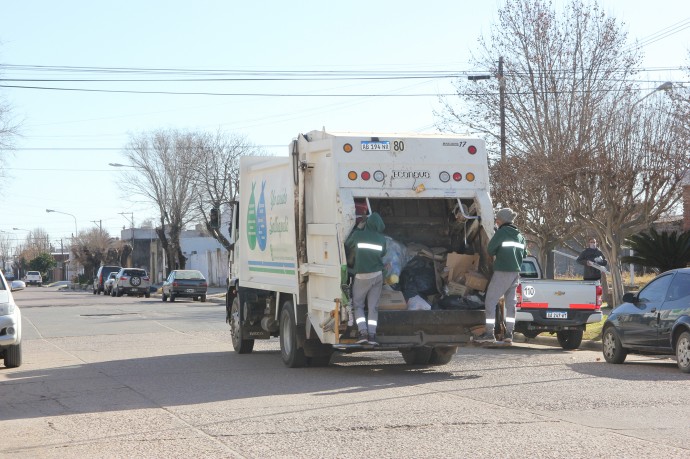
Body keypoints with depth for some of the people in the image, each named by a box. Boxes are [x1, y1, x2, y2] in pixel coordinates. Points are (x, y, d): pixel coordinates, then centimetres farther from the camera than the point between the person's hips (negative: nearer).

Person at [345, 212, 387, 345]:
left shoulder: (358, 235, -6)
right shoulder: (382, 239, 0)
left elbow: (347, 245, 10)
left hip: (361, 276, -2)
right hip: (377, 275, 2)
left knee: (358, 305, 9)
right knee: (373, 307, 7)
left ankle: (363, 333, -7)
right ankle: (372, 335, -2)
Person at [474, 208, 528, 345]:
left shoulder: (502, 232, -9)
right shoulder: (519, 235, 15)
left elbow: (490, 249, -11)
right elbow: (524, 253, 21)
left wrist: (497, 254, 8)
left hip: (502, 272, -8)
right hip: (516, 272, 8)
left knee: (490, 301, -4)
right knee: (511, 302, 10)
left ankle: (489, 333, -9)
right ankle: (509, 334, 7)